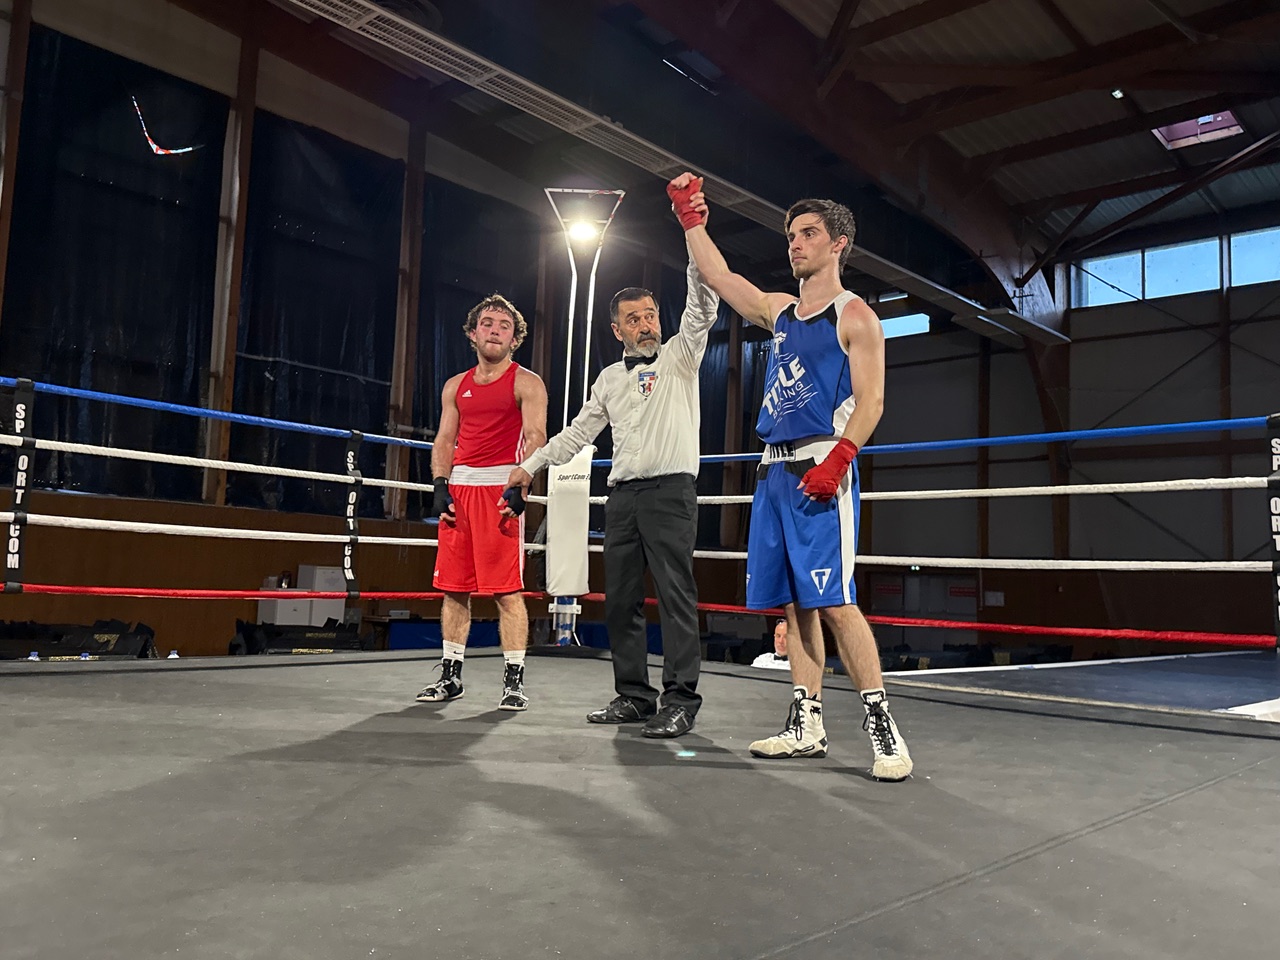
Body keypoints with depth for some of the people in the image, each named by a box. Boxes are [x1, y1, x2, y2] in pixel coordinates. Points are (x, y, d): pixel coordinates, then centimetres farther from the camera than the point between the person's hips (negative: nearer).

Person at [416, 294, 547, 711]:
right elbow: (444, 441, 18)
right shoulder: (456, 386, 19)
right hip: (459, 488, 6)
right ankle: (450, 676, 17)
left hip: (501, 488, -5)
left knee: (507, 590, -8)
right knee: (454, 587, 7)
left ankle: (514, 681, -2)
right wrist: (440, 486, 2)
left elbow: (536, 437, -8)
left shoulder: (526, 383, 3)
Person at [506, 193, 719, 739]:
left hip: (670, 490, -6)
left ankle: (680, 701, -7)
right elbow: (578, 431, 24)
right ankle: (633, 696, 14)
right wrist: (532, 465, 19)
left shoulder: (679, 357, 5)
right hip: (621, 495, 6)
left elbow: (702, 311, -10)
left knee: (676, 596, -9)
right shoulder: (610, 378, 20)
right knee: (620, 601, 5)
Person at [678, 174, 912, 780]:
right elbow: (717, 277, 28)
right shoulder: (780, 311, 20)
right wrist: (693, 220, 23)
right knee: (793, 604, 7)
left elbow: (871, 400, -10)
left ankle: (882, 726, -7)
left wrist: (837, 459, -22)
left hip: (821, 469, -7)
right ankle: (807, 726, 14)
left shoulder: (854, 315, -1)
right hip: (775, 469, 7)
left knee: (833, 602, -14)